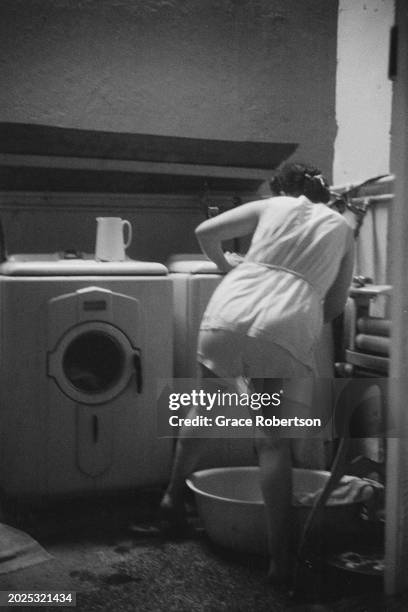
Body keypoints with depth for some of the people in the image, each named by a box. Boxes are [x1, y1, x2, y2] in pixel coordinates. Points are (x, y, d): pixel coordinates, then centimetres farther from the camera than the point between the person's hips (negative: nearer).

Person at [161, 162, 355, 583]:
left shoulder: (272, 206, 19)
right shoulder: (341, 228, 22)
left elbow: (206, 231, 14)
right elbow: (335, 306, 21)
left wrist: (225, 264, 32)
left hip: (229, 314, 1)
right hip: (288, 332, 0)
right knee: (273, 439, 5)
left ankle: (173, 495, 38)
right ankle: (279, 557, 6)